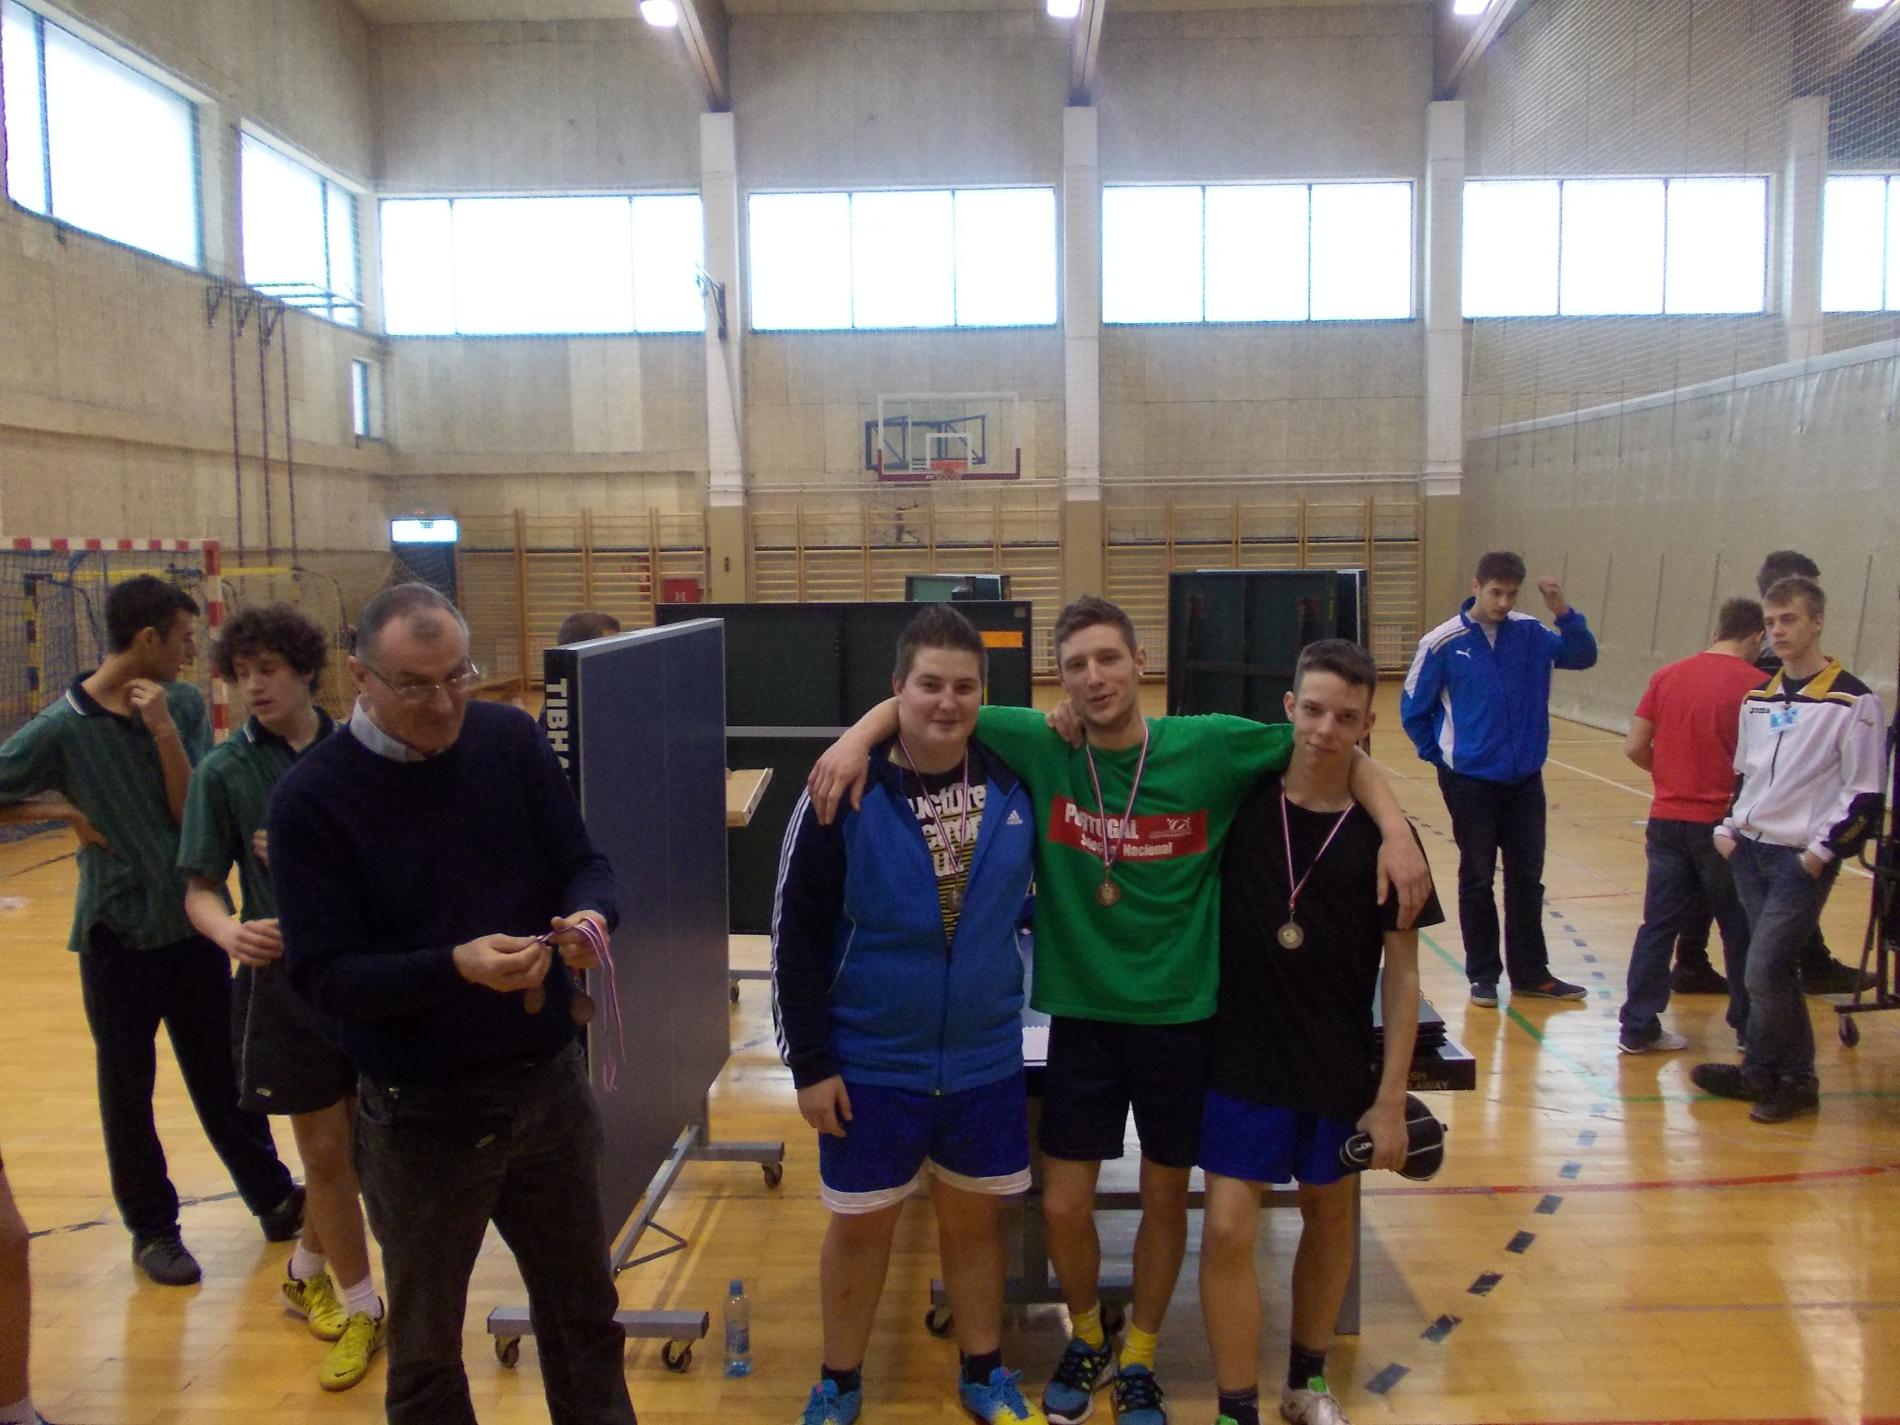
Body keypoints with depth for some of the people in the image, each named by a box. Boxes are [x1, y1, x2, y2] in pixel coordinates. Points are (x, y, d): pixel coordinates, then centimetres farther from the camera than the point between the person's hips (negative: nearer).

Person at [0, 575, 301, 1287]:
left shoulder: (184, 705, -3)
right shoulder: (63, 726, -12)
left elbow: (193, 811, -8)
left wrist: (162, 729, -18)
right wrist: (67, 813, -13)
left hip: (193, 923, 3)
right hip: (119, 932, -3)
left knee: (221, 1074, 14)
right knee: (127, 1088, 11)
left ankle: (273, 1198, 27)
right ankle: (152, 1228, 27)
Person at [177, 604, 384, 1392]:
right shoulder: (224, 771, -6)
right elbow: (199, 890, -7)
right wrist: (230, 931, -26)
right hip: (287, 976, -2)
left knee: (360, 1141, 15)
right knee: (325, 1151, 6)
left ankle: (308, 1268, 41)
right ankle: (361, 1307, 24)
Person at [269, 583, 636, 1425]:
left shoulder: (509, 738, -5)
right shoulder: (312, 795, -14)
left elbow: (583, 863, 0)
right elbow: (323, 974, -16)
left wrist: (588, 916, -23)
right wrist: (456, 967, -31)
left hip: (550, 1085, 3)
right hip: (421, 1114, -2)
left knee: (584, 1310, 21)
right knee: (425, 1349, 19)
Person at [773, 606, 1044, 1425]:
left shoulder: (1014, 785, -5)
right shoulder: (844, 797, -14)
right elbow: (796, 937, -11)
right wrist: (809, 1062, -11)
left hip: (986, 1062, 3)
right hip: (870, 1065, -2)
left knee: (975, 1218, 18)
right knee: (860, 1228, 13)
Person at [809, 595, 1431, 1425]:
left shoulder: (1210, 746, -13)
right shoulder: (1040, 746, -10)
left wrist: (1396, 832, -16)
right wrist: (859, 736, -22)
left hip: (1181, 1015, 0)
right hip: (1081, 1013, 1)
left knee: (1165, 1199, 14)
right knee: (1062, 1206, 7)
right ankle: (1086, 1339, 38)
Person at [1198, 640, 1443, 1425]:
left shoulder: (1381, 832, -8)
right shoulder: (1241, 801, -8)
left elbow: (1401, 972, -5)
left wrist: (1391, 1097, -7)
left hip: (1340, 1069, 1)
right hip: (1242, 1062, -1)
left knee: (1330, 1217, 18)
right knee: (1228, 1232, -4)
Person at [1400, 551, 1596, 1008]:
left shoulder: (1530, 634, 0)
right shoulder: (1443, 643, -10)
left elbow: (1583, 656, -8)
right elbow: (1413, 710, -2)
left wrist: (1563, 611, -20)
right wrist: (1442, 755, 1)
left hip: (1526, 779, 3)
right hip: (1471, 781, -3)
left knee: (1527, 878, 11)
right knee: (1477, 879, 7)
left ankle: (1530, 973, 23)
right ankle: (1483, 974, 20)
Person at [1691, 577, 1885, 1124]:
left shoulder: (1853, 703, -8)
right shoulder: (1757, 699, 12)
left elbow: (1864, 794, -10)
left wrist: (1822, 851, -14)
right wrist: (1728, 826, 10)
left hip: (1803, 860, -6)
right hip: (1749, 851, 6)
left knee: (1764, 972, -9)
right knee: (1775, 970, 12)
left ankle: (1772, 1075, 8)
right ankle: (1763, 1073, 21)